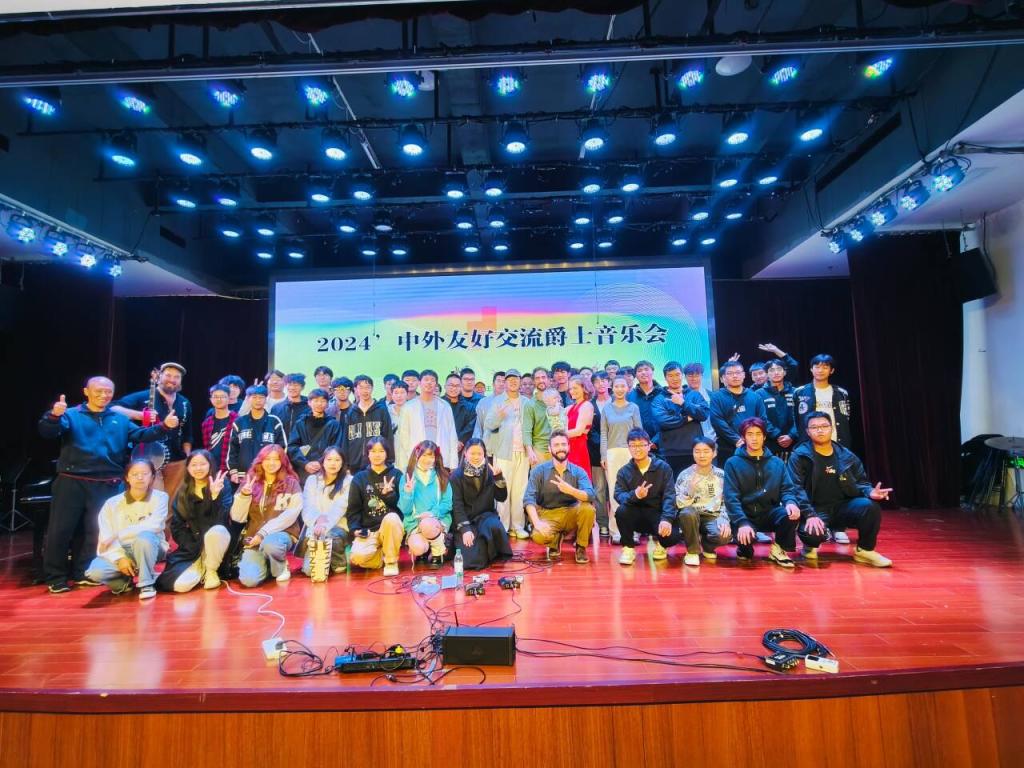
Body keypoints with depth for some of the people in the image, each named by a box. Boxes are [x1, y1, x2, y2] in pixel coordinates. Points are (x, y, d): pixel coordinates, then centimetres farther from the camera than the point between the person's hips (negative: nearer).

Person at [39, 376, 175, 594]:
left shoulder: (119, 419, 10)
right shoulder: (72, 415, 0)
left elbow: (141, 435, 3)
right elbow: (47, 432, -15)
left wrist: (164, 427, -15)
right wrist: (54, 416, -38)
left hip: (105, 485, 4)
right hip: (72, 482, -3)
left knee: (93, 530, 13)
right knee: (60, 529, 1)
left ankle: (81, 573, 27)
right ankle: (55, 577, 15)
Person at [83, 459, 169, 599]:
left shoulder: (160, 497, -4)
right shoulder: (112, 503, 2)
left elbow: (153, 526, -18)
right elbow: (105, 538, -5)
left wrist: (116, 536, -15)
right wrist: (120, 557, -20)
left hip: (150, 548, -2)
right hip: (120, 551, 2)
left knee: (144, 537, -36)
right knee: (95, 572, -28)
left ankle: (146, 583, -15)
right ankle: (125, 581, 7)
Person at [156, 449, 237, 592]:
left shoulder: (222, 484, -6)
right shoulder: (183, 492, 3)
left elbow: (222, 520, -17)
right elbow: (176, 527, 1)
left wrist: (215, 495, -33)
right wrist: (196, 549, -12)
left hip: (218, 539, -2)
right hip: (193, 546, 2)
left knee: (216, 531, -37)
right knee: (180, 585, -22)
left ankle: (211, 571, -11)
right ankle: (201, 567, 12)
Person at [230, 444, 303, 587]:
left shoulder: (291, 483, -1)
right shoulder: (250, 483, 7)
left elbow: (291, 515, -10)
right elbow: (237, 517, 3)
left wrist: (264, 533, -18)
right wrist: (244, 494, -14)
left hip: (282, 534, -2)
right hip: (253, 538, 2)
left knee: (270, 543, -37)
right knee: (249, 580, -20)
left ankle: (281, 567, -3)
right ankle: (265, 563, 15)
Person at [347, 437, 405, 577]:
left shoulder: (396, 475, 3)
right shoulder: (359, 478, 8)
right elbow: (353, 509, 6)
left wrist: (389, 494, -18)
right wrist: (355, 529, -9)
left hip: (391, 527, -1)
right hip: (368, 530, 1)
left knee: (391, 518, -36)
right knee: (357, 557, -29)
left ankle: (391, 561, -13)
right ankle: (383, 557, 6)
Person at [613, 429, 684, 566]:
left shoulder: (663, 467, -5)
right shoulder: (624, 471, -1)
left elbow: (669, 495, -14)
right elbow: (618, 495, -16)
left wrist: (666, 519, -30)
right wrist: (635, 495, -38)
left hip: (658, 514, 0)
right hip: (637, 516, 1)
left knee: (672, 535, -29)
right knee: (621, 511, -31)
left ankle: (660, 543, 11)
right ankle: (628, 548, -6)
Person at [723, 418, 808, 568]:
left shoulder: (777, 463, 9)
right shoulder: (733, 463, -3)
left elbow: (787, 489, 2)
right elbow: (731, 497, -10)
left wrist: (791, 502, -23)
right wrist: (742, 522, -25)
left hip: (770, 513, 2)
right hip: (744, 515, -2)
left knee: (791, 514, -29)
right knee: (746, 537, -33)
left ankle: (778, 549, 0)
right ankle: (745, 549, 9)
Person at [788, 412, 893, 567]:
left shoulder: (847, 456, 6)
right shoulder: (799, 456, -8)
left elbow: (861, 482, 12)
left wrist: (870, 492, -14)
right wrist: (810, 515, -25)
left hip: (842, 507, 4)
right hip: (815, 510, -4)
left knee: (870, 506, -25)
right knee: (814, 532, -35)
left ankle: (864, 550, 0)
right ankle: (811, 546, 6)